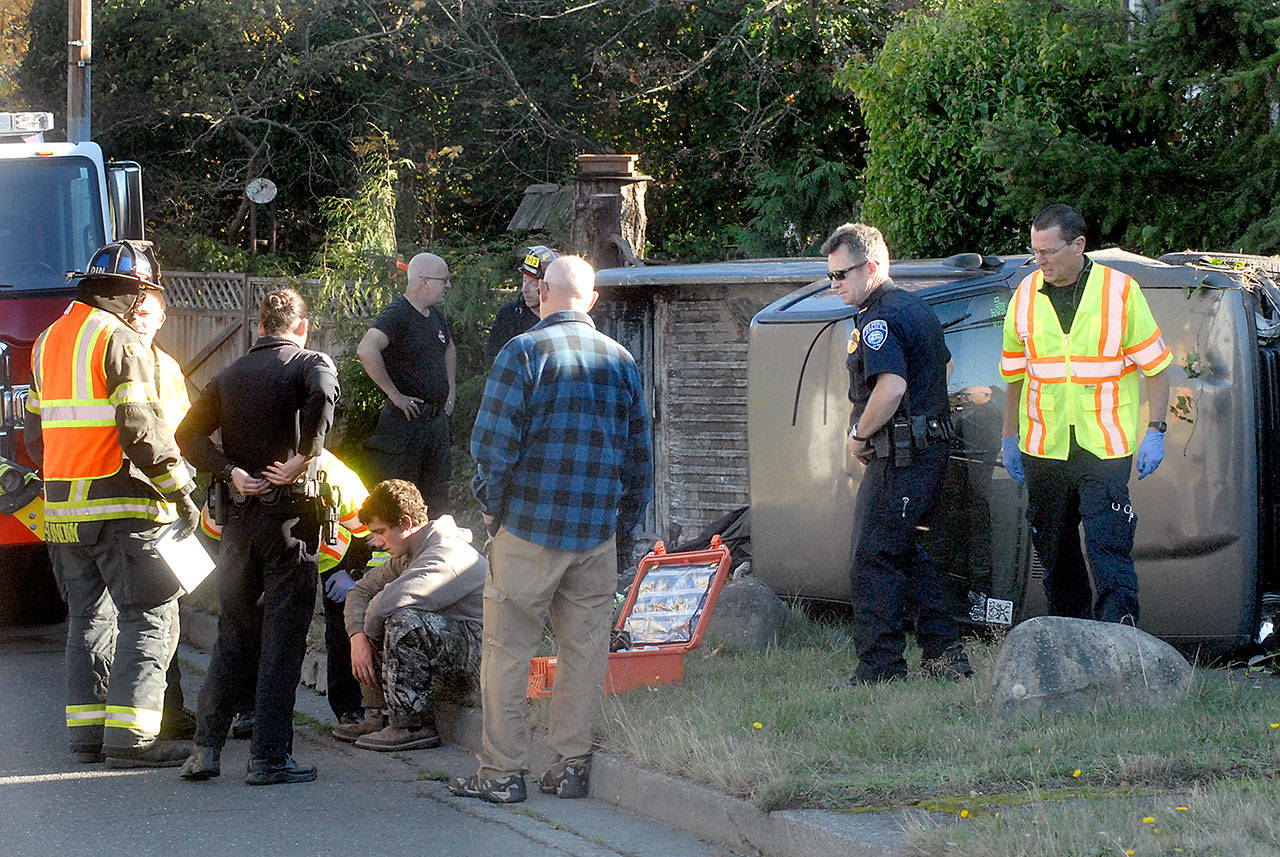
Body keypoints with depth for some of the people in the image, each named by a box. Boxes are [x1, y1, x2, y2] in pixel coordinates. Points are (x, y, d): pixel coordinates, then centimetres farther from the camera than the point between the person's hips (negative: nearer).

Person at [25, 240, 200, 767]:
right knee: (149, 615, -5)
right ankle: (130, 736, -11)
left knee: (89, 617, 13)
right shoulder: (120, 342, -11)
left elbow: (36, 429, 21)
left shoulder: (48, 341, 16)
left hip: (62, 507, 8)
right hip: (120, 506, -8)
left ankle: (86, 730, 12)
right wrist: (180, 492, -14)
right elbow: (140, 428, -18)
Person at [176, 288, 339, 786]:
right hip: (288, 511, -5)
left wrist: (230, 471, -3)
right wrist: (302, 460, -19)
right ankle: (269, 758, -4)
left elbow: (188, 435, 5)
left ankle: (206, 748, 9)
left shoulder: (230, 375, 15)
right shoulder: (310, 364, -1)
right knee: (282, 639, -2)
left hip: (239, 515, 5)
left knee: (233, 635, 13)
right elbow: (322, 396, -26)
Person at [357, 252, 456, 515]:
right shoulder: (396, 314, -15)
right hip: (405, 421, -8)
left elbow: (449, 348, 35)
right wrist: (394, 395, -25)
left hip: (437, 421, 8)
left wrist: (451, 389, 22)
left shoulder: (435, 315, 12)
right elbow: (366, 350, -31)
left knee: (437, 498, 12)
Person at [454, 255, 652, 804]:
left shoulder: (523, 352, -7)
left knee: (507, 651, 2)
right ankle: (571, 766, 13)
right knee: (585, 650, 10)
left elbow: (492, 445, -11)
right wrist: (624, 520, 20)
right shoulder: (621, 361, 7)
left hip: (529, 527, -4)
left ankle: (501, 773, 3)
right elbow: (640, 454, 12)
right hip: (597, 533, 4)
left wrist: (492, 507, 2)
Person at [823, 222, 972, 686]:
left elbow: (892, 386, -29)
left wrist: (859, 434, -16)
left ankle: (879, 667, -6)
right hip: (930, 451, 11)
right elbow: (945, 365, 31)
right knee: (911, 556, 17)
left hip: (898, 457, -11)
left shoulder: (880, 320, -16)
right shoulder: (917, 308, 17)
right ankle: (944, 653, 18)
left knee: (872, 563, -7)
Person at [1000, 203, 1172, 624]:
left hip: (1105, 446, -4)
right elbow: (1016, 374, 18)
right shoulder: (1026, 295, 7)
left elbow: (1155, 365, 2)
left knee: (1108, 545, -13)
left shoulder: (1120, 291, -3)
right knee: (1055, 550, 8)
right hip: (1043, 448, 4)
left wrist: (1155, 431, -5)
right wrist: (1009, 436, 18)